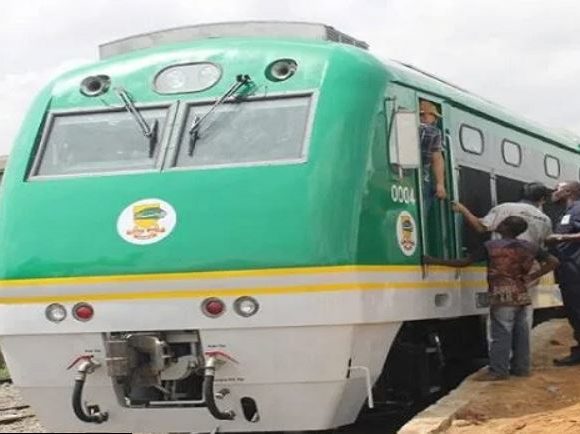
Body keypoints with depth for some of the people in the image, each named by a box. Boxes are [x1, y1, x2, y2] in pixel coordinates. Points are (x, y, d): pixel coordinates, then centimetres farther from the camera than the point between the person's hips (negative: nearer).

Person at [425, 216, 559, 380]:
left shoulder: (491, 247, -8)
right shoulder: (529, 247, 7)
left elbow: (464, 262, -7)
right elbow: (553, 262, 9)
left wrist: (434, 261, -1)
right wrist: (531, 277, 6)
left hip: (502, 298, -5)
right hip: (523, 297, 5)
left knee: (501, 335, -2)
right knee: (521, 333, 11)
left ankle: (498, 371, -1)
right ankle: (521, 367, 17)